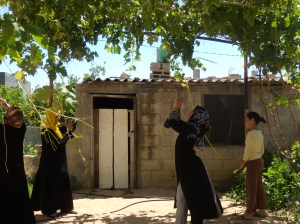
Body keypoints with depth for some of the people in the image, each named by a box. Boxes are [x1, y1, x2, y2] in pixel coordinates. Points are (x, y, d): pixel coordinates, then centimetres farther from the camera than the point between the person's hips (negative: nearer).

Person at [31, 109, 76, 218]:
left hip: (59, 162, 9)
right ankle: (48, 210, 7)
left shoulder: (56, 128, 8)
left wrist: (69, 129, 1)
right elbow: (59, 143, -23)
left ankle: (65, 207, 21)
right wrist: (68, 131, -19)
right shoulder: (47, 131, -17)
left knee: (63, 183, 12)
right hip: (51, 163, -9)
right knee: (51, 184, -2)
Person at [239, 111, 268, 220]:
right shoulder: (259, 133, 8)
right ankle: (262, 210, 23)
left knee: (251, 188, 0)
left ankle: (248, 213, 8)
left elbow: (248, 152, -19)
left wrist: (242, 165, -9)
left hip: (253, 163, -9)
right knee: (259, 187, 15)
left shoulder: (251, 134, -20)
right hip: (259, 161, 9)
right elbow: (262, 150, 13)